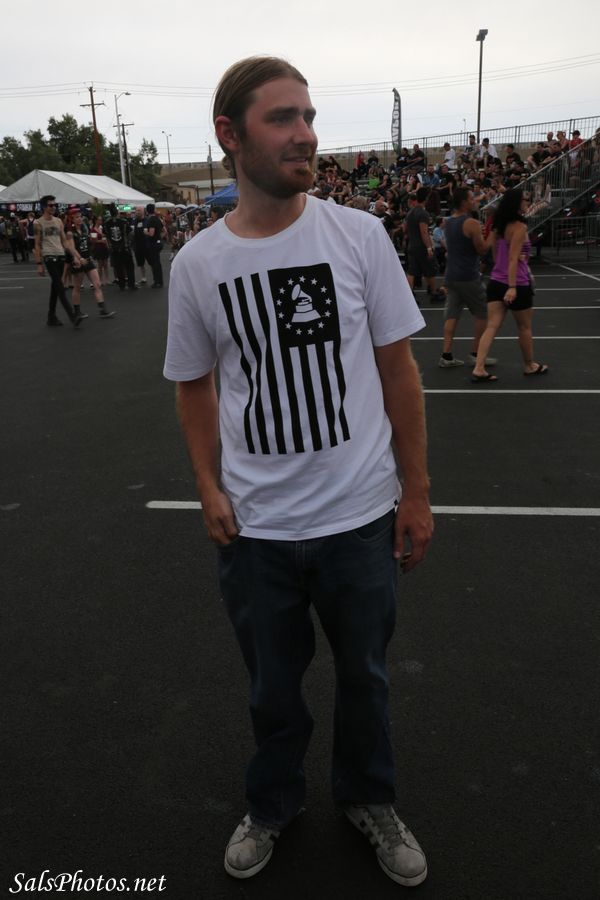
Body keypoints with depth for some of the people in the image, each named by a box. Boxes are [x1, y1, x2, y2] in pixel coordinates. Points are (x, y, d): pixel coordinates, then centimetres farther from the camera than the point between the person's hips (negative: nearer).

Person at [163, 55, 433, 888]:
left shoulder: (359, 236, -7)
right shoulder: (196, 264, -5)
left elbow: (397, 369, -2)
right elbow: (194, 384, 7)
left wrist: (417, 492, -1)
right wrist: (209, 489, -2)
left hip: (362, 517, 0)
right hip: (256, 528, 1)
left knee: (364, 676, 19)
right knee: (273, 687, 19)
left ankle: (367, 798, 47)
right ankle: (273, 806, 47)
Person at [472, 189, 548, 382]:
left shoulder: (498, 225, 9)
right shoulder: (519, 226, -14)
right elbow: (513, 259, -20)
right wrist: (512, 287, -23)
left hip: (496, 281, 7)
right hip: (517, 284, -7)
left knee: (492, 327, 0)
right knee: (525, 328, 12)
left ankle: (479, 369, -10)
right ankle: (529, 366, 28)